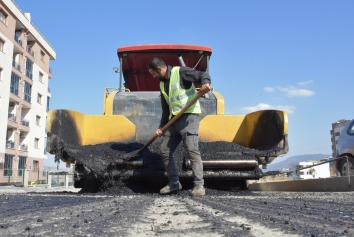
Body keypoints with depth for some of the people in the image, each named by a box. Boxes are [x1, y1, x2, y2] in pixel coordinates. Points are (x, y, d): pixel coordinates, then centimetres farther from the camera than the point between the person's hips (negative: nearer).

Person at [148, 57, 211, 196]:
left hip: (189, 116, -9)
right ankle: (174, 183, 16)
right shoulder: (162, 84, 18)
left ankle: (199, 185, -12)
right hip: (174, 119, 9)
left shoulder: (180, 72, -6)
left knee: (192, 150, -17)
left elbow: (203, 75, -16)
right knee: (165, 151, 6)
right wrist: (161, 127, 15)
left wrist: (205, 83, -39)